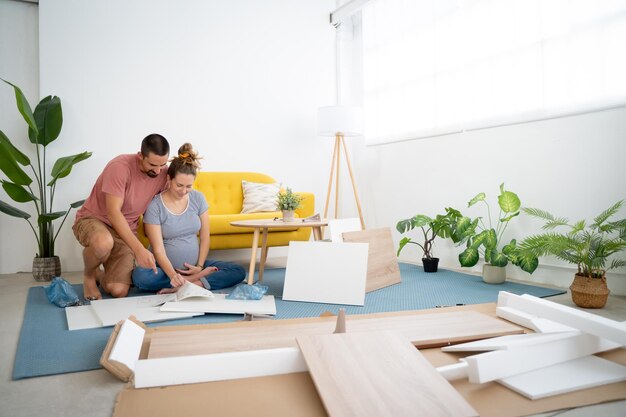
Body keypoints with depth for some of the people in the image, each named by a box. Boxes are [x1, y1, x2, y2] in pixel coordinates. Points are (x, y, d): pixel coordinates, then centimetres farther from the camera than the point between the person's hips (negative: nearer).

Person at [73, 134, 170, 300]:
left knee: (119, 291, -15)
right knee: (104, 243, -42)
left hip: (125, 231, 4)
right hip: (92, 219, -3)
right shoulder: (120, 167, -24)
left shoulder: (163, 174, -9)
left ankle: (98, 274, 24)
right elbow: (113, 213, -28)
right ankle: (89, 275, -5)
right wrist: (139, 249, -35)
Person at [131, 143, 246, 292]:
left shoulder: (198, 198, 0)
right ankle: (199, 278, -20)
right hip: (165, 267, -3)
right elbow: (158, 249, -18)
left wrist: (200, 266, -7)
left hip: (194, 266, 3)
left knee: (239, 272, -15)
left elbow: (205, 237, 4)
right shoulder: (154, 206, -12)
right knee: (139, 276, -35)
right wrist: (173, 275, -33)